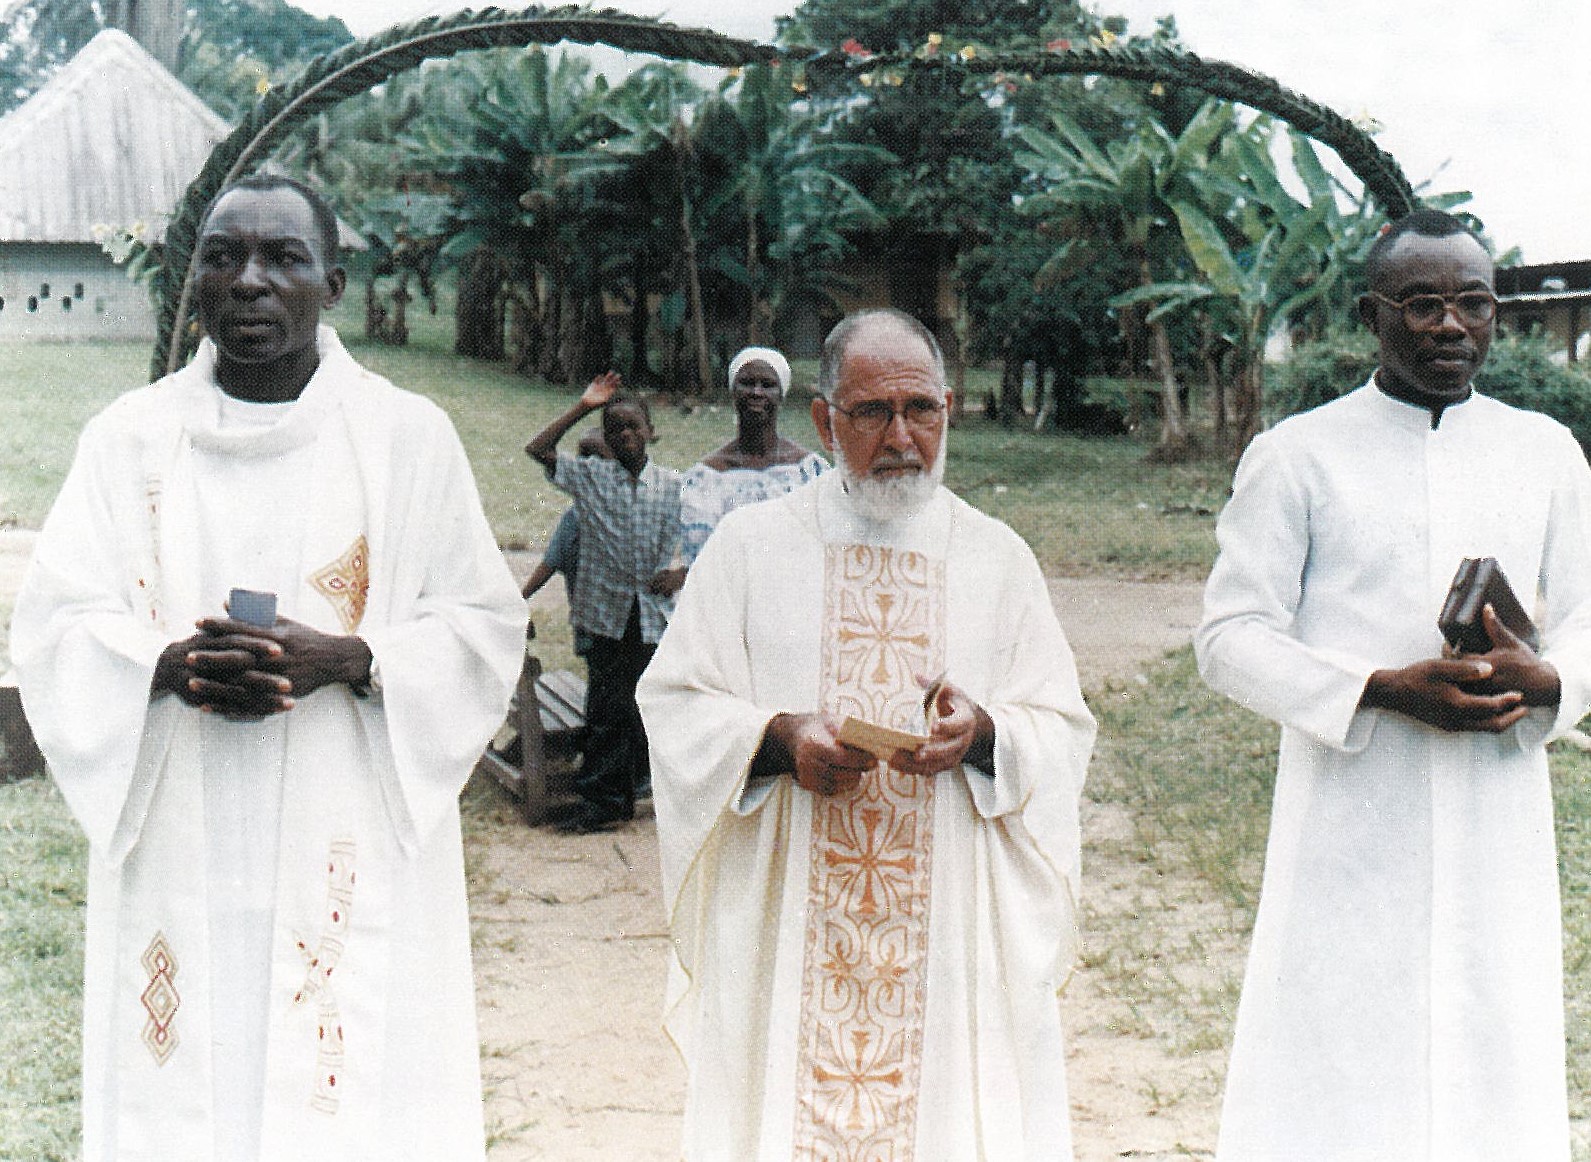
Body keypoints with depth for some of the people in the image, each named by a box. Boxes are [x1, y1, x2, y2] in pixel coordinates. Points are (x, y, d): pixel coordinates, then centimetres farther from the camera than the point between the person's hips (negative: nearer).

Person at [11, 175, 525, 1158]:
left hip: (348, 854, -1)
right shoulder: (131, 439, 8)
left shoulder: (409, 436, 3)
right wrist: (171, 665, -16)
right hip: (178, 854, 2)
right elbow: (53, 630, 5)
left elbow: (486, 625, 1)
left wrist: (342, 658, -16)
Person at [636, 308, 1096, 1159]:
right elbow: (673, 702, 1)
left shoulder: (998, 558, 7)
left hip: (953, 925, 1)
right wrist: (779, 737, -17)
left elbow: (1062, 728, 5)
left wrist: (983, 734, -16)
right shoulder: (752, 543, 4)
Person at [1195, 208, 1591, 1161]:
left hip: (1502, 828, 3)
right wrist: (1383, 690, -18)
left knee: (1498, 1078, 7)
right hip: (1349, 825, -3)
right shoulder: (1296, 456, 0)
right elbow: (1230, 636, -3)